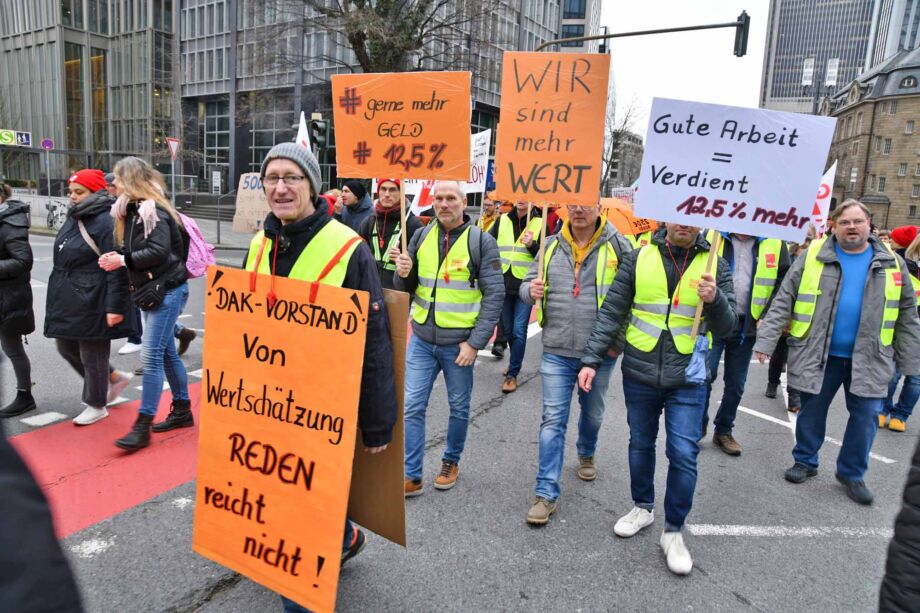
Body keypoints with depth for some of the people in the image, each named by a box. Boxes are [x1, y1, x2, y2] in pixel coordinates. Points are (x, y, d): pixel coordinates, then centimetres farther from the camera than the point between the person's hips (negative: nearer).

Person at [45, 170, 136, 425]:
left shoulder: (106, 221, -17)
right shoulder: (74, 217, 12)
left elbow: (117, 268, -21)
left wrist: (115, 306, -24)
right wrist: (59, 295, 24)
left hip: (92, 302, -10)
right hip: (69, 300, 10)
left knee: (92, 355, 3)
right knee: (67, 347, 17)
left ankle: (97, 406, 21)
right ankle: (115, 378, 33)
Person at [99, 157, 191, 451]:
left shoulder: (153, 210, -14)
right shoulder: (133, 210, 15)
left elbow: (159, 251, -23)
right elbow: (137, 250, 14)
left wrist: (124, 260, -18)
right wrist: (116, 257, -4)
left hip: (167, 289, -10)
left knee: (152, 356, -8)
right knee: (166, 352, 14)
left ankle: (143, 425, -3)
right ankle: (182, 410, 25)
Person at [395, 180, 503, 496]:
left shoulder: (481, 241, -8)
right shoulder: (421, 236, 4)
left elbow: (494, 295, -10)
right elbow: (406, 290, 10)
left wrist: (475, 342, -14)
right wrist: (403, 274, -14)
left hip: (459, 343, -3)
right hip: (422, 339, 3)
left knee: (459, 407, 13)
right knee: (412, 407, 3)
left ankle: (451, 462, 34)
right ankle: (412, 476, 15)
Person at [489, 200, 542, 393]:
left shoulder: (540, 223, -2)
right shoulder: (502, 220, 7)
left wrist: (532, 245, -21)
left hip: (525, 286, -4)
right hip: (503, 284, 4)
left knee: (518, 331, -5)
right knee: (508, 329, 14)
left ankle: (512, 374, 6)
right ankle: (516, 361, 36)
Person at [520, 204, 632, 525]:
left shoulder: (618, 245, -5)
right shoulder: (551, 246, 4)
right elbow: (527, 283, 10)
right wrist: (531, 290, -14)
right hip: (556, 351, 1)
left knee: (592, 413, 22)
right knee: (553, 420, 1)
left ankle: (586, 455, 52)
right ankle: (546, 493, 8)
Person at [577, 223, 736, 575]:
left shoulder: (715, 266, 0)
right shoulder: (639, 258, -1)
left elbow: (726, 327, -1)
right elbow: (611, 313, 0)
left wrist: (715, 300, -22)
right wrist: (592, 359, -5)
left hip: (687, 379, -1)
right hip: (639, 374, 1)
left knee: (683, 454, -2)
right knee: (641, 444, 16)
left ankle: (673, 532, 17)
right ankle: (643, 507, 39)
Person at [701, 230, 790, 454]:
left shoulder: (775, 244, 1)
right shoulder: (712, 235, -3)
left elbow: (782, 285, 3)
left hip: (747, 326, 2)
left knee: (736, 384, 11)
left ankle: (724, 431, 28)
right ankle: (699, 426, 16)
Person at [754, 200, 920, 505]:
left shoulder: (891, 263, 4)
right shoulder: (813, 255, -3)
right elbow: (783, 301, -5)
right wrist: (765, 340, -12)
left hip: (868, 357, 2)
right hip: (817, 353, -1)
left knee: (866, 417, 5)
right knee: (811, 411, 9)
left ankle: (852, 472, 24)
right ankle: (805, 461, 29)